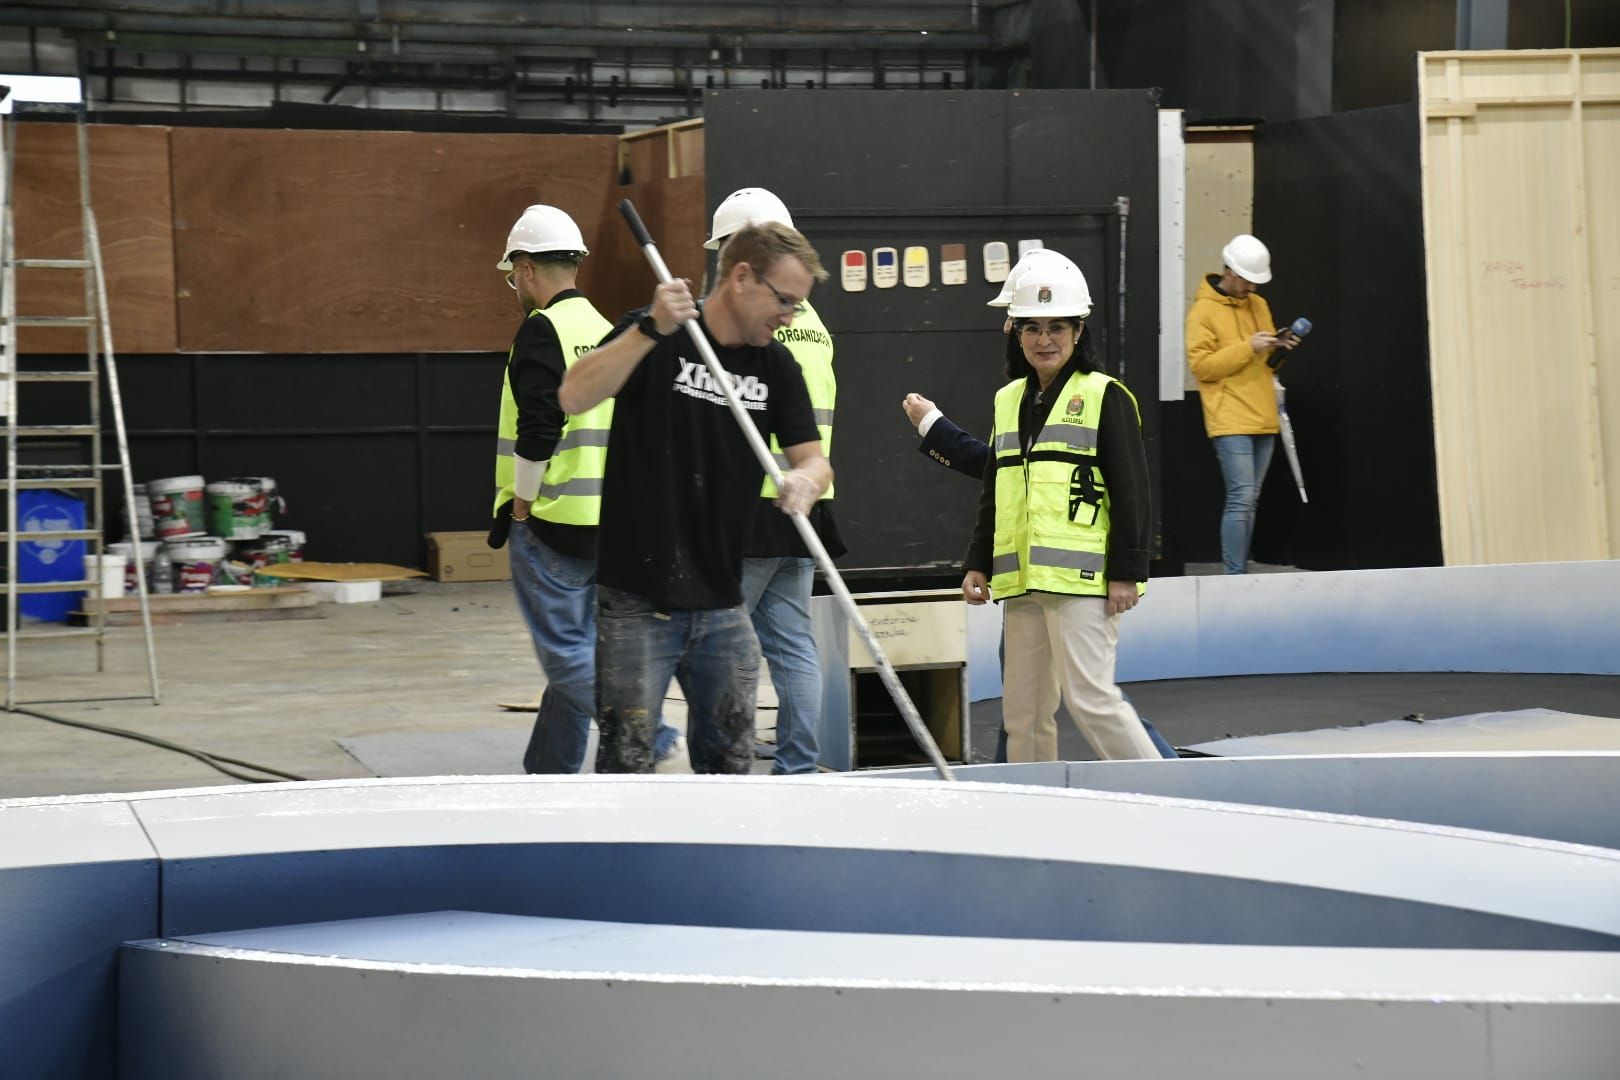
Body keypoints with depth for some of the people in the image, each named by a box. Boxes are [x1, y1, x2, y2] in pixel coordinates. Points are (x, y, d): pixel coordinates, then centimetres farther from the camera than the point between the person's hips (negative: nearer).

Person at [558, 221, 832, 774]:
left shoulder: (778, 366, 7)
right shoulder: (655, 338, -8)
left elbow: (813, 458, 7)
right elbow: (574, 397, -21)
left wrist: (805, 479, -17)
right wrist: (652, 330, -31)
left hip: (723, 606, 5)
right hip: (636, 603, -5)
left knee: (730, 765, 11)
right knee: (627, 765, -2)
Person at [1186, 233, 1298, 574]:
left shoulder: (1259, 305, 16)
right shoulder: (1204, 310, -5)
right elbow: (1201, 365, -13)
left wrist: (1278, 349, 1)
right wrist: (1247, 347, -18)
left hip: (1263, 419, 7)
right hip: (1230, 421, -7)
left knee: (1249, 500, 9)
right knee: (1241, 498, -14)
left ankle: (1240, 572, 14)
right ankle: (1234, 576, -12)